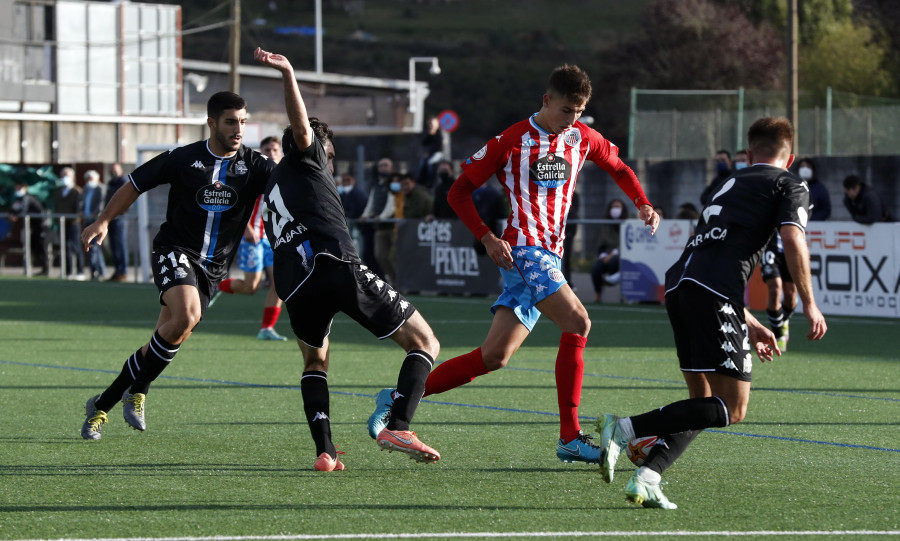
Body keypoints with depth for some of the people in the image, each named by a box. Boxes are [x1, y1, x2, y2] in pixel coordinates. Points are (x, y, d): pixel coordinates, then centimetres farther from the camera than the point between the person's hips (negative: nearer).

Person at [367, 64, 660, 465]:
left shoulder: (582, 138, 10)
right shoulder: (512, 141, -6)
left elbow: (619, 168, 29)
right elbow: (459, 192, -1)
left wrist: (642, 205, 11)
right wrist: (487, 238, -13)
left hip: (549, 257, 7)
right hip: (522, 248, -7)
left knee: (494, 356, 1)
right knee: (578, 323, -23)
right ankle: (570, 438, -20)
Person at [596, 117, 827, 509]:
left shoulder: (732, 184, 34)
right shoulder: (790, 185, 12)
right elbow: (793, 240, -7)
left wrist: (750, 325, 39)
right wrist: (809, 304, -1)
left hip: (678, 285, 8)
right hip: (714, 293, -8)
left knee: (703, 404, 16)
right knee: (732, 409, -6)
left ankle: (646, 477, -2)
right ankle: (625, 428, -17)